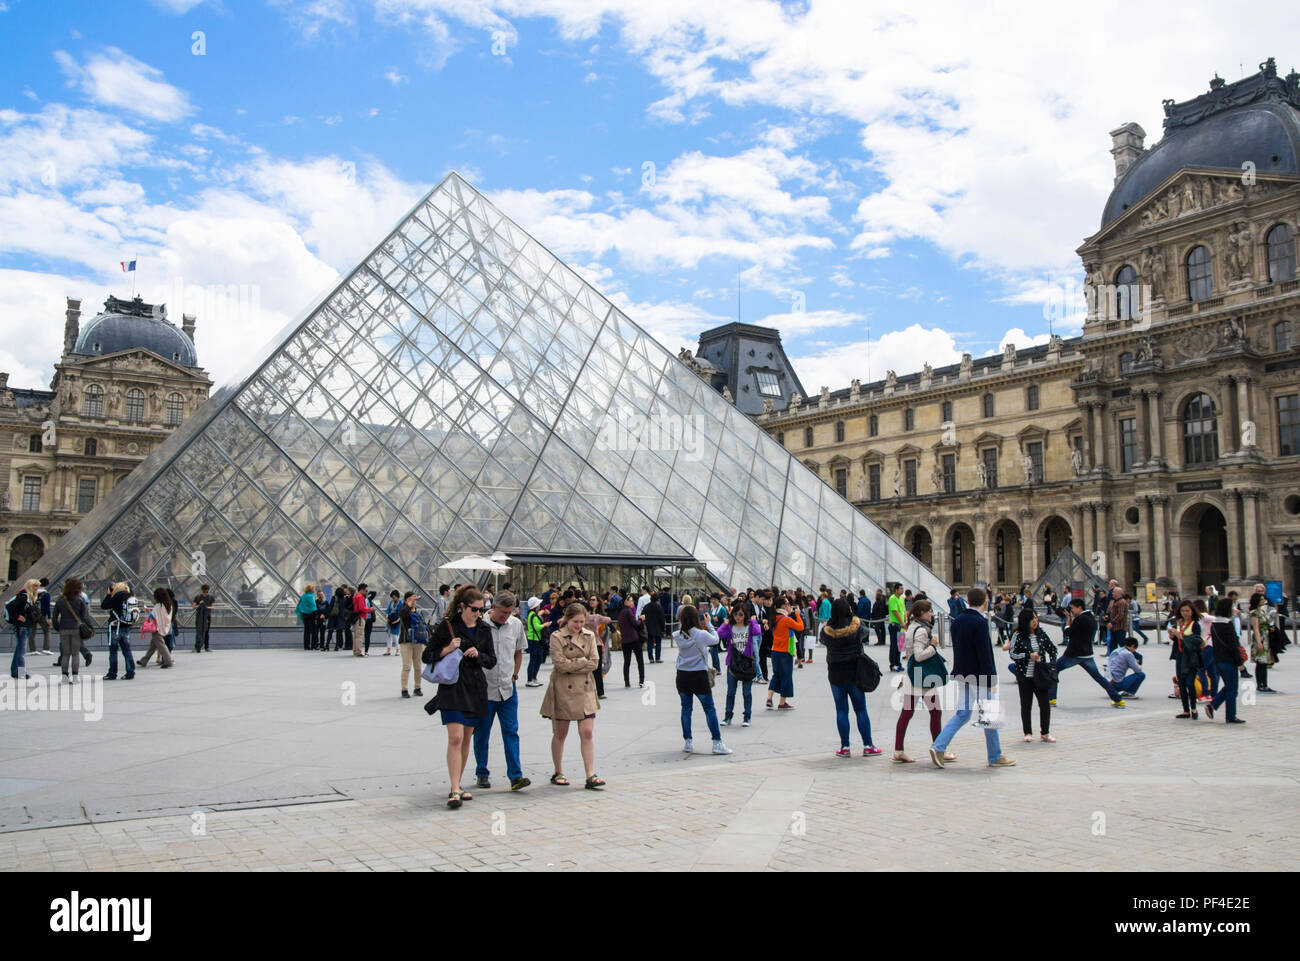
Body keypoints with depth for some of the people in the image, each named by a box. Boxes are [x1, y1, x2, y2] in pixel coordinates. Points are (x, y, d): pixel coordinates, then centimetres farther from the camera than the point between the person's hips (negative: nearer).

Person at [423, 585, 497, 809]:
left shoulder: (484, 630, 10)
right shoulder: (447, 626, -3)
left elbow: (492, 661, 12)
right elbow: (427, 656, -1)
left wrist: (478, 655, -8)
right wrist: (448, 649, -16)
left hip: (475, 688, 5)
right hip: (452, 687, -5)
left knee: (466, 739, 11)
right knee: (455, 738, -14)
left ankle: (457, 786, 23)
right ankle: (455, 791, -13)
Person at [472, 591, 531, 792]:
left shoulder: (516, 625, 3)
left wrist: (514, 675, 11)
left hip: (508, 688, 3)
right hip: (484, 688, -3)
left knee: (511, 732, -1)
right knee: (481, 734, 7)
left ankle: (515, 776, -2)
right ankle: (482, 774, 21)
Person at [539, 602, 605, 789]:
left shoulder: (589, 636, 6)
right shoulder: (556, 637, -7)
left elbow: (594, 662, -1)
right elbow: (561, 663, -16)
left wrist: (572, 666, -11)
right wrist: (584, 661, -9)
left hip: (585, 689, 3)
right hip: (562, 690, -3)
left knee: (587, 732, -4)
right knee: (560, 733, 8)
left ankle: (590, 776, -3)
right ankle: (558, 773, 23)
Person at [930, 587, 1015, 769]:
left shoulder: (957, 621, 6)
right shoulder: (980, 622, -17)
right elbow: (984, 653, -19)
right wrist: (991, 680, -15)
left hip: (962, 674, 7)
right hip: (979, 676, -7)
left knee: (962, 714, 12)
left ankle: (938, 746, 0)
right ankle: (995, 757, 17)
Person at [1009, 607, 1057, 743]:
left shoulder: (1041, 633, 4)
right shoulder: (1018, 636, -6)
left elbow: (1052, 649, 14)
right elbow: (1013, 654, -7)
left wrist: (1052, 663, 2)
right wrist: (1028, 656, -16)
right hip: (1024, 675, -2)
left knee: (1045, 703, -1)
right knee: (1026, 704, 5)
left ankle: (1045, 733, 13)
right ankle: (1028, 733, 17)